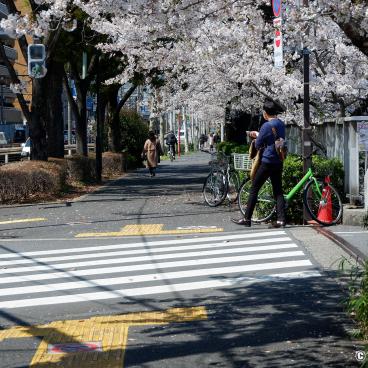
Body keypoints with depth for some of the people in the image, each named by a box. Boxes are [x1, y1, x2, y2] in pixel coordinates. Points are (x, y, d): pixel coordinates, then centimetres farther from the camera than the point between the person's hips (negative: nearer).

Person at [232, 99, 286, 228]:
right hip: (278, 162, 7)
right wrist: (258, 134, 21)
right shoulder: (281, 124, 8)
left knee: (254, 189, 1)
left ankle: (247, 219, 4)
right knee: (278, 191, 8)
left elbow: (258, 145, -9)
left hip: (267, 162, -7)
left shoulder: (266, 126, -16)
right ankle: (281, 220, 2)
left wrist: (257, 136, 12)